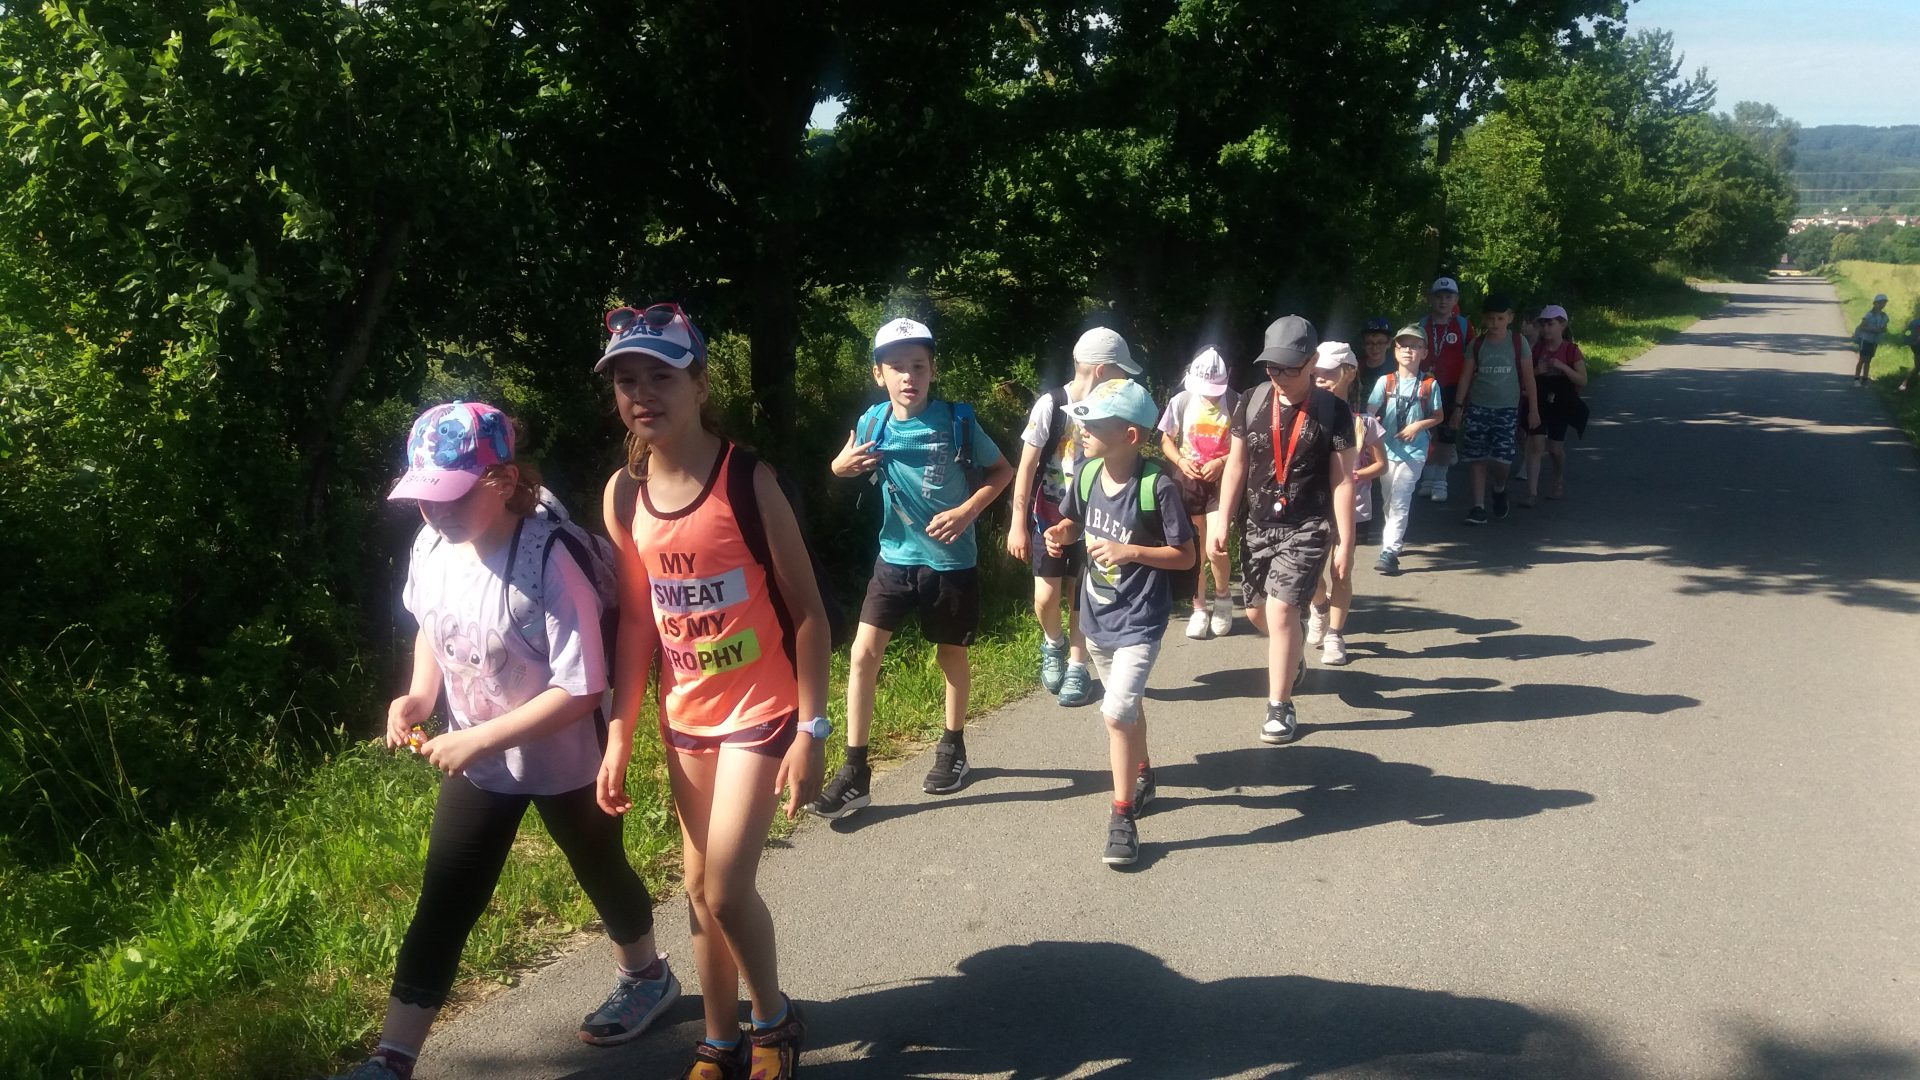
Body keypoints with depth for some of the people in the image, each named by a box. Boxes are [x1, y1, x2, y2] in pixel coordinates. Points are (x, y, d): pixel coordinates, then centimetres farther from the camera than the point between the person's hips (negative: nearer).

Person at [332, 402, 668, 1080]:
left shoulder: (547, 564, -31)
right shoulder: (431, 547, -11)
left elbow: (580, 689, -29)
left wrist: (481, 739, -30)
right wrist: (418, 696, -7)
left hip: (562, 760, -4)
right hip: (476, 762, 5)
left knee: (600, 871, 20)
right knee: (442, 905, 5)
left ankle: (646, 977, 47)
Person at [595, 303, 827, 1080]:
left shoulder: (748, 481, -17)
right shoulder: (623, 495, -3)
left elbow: (808, 613, -13)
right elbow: (636, 622, 5)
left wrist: (811, 729, -15)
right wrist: (619, 738, 4)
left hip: (760, 713, -5)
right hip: (684, 719, 5)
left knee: (727, 889, -7)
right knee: (698, 888, 14)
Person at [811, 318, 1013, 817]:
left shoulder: (958, 421, -12)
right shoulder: (873, 422, -6)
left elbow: (1001, 471, -2)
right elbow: (846, 463, 12)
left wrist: (966, 511, -16)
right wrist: (844, 465, -12)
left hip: (950, 560, -2)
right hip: (895, 557, 2)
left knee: (951, 655, 14)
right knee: (863, 653, -7)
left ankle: (953, 746, 39)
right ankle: (855, 773, 2)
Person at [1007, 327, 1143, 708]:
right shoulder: (1051, 405, -16)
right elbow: (1026, 466, -10)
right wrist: (1018, 524, -11)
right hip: (1049, 516, -2)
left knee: (1080, 596, 6)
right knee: (1046, 597, -5)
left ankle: (1077, 667, 21)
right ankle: (1053, 643, 26)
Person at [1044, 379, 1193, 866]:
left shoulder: (1157, 487, -21)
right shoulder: (1087, 475, -5)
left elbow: (1186, 555, -14)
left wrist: (1131, 552, -25)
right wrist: (1061, 533, -8)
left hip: (1139, 621, -6)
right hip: (1096, 615, 6)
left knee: (1117, 711, -16)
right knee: (1128, 703, 24)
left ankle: (1123, 817, -2)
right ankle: (1142, 773, 47)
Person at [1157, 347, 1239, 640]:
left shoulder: (1236, 404, -10)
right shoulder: (1181, 401, -3)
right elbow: (1166, 440, 7)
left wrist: (1222, 462, -19)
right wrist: (1181, 461, -11)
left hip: (1222, 481, -2)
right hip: (1188, 481, 3)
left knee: (1216, 547, -11)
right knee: (1194, 547, 9)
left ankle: (1223, 597, 17)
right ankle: (1199, 608, 23)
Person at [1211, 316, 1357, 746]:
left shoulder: (1333, 412, -9)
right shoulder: (1251, 402, -1)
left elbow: (1342, 480, -6)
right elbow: (1236, 466, 5)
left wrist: (1345, 542, -6)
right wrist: (1222, 521, 2)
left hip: (1306, 528, -4)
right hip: (1257, 524, 5)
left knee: (1280, 609, -14)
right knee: (1256, 609, 14)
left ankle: (1280, 706, 0)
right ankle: (1290, 656, 48)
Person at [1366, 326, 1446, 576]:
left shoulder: (1430, 385, -1)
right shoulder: (1386, 382, 1)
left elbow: (1439, 416, 7)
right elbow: (1370, 413, -5)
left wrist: (1419, 425, -10)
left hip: (1413, 451, -3)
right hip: (1387, 449, 3)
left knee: (1399, 503, -11)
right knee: (1388, 501, 15)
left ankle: (1390, 551, -14)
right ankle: (1397, 538, 35)